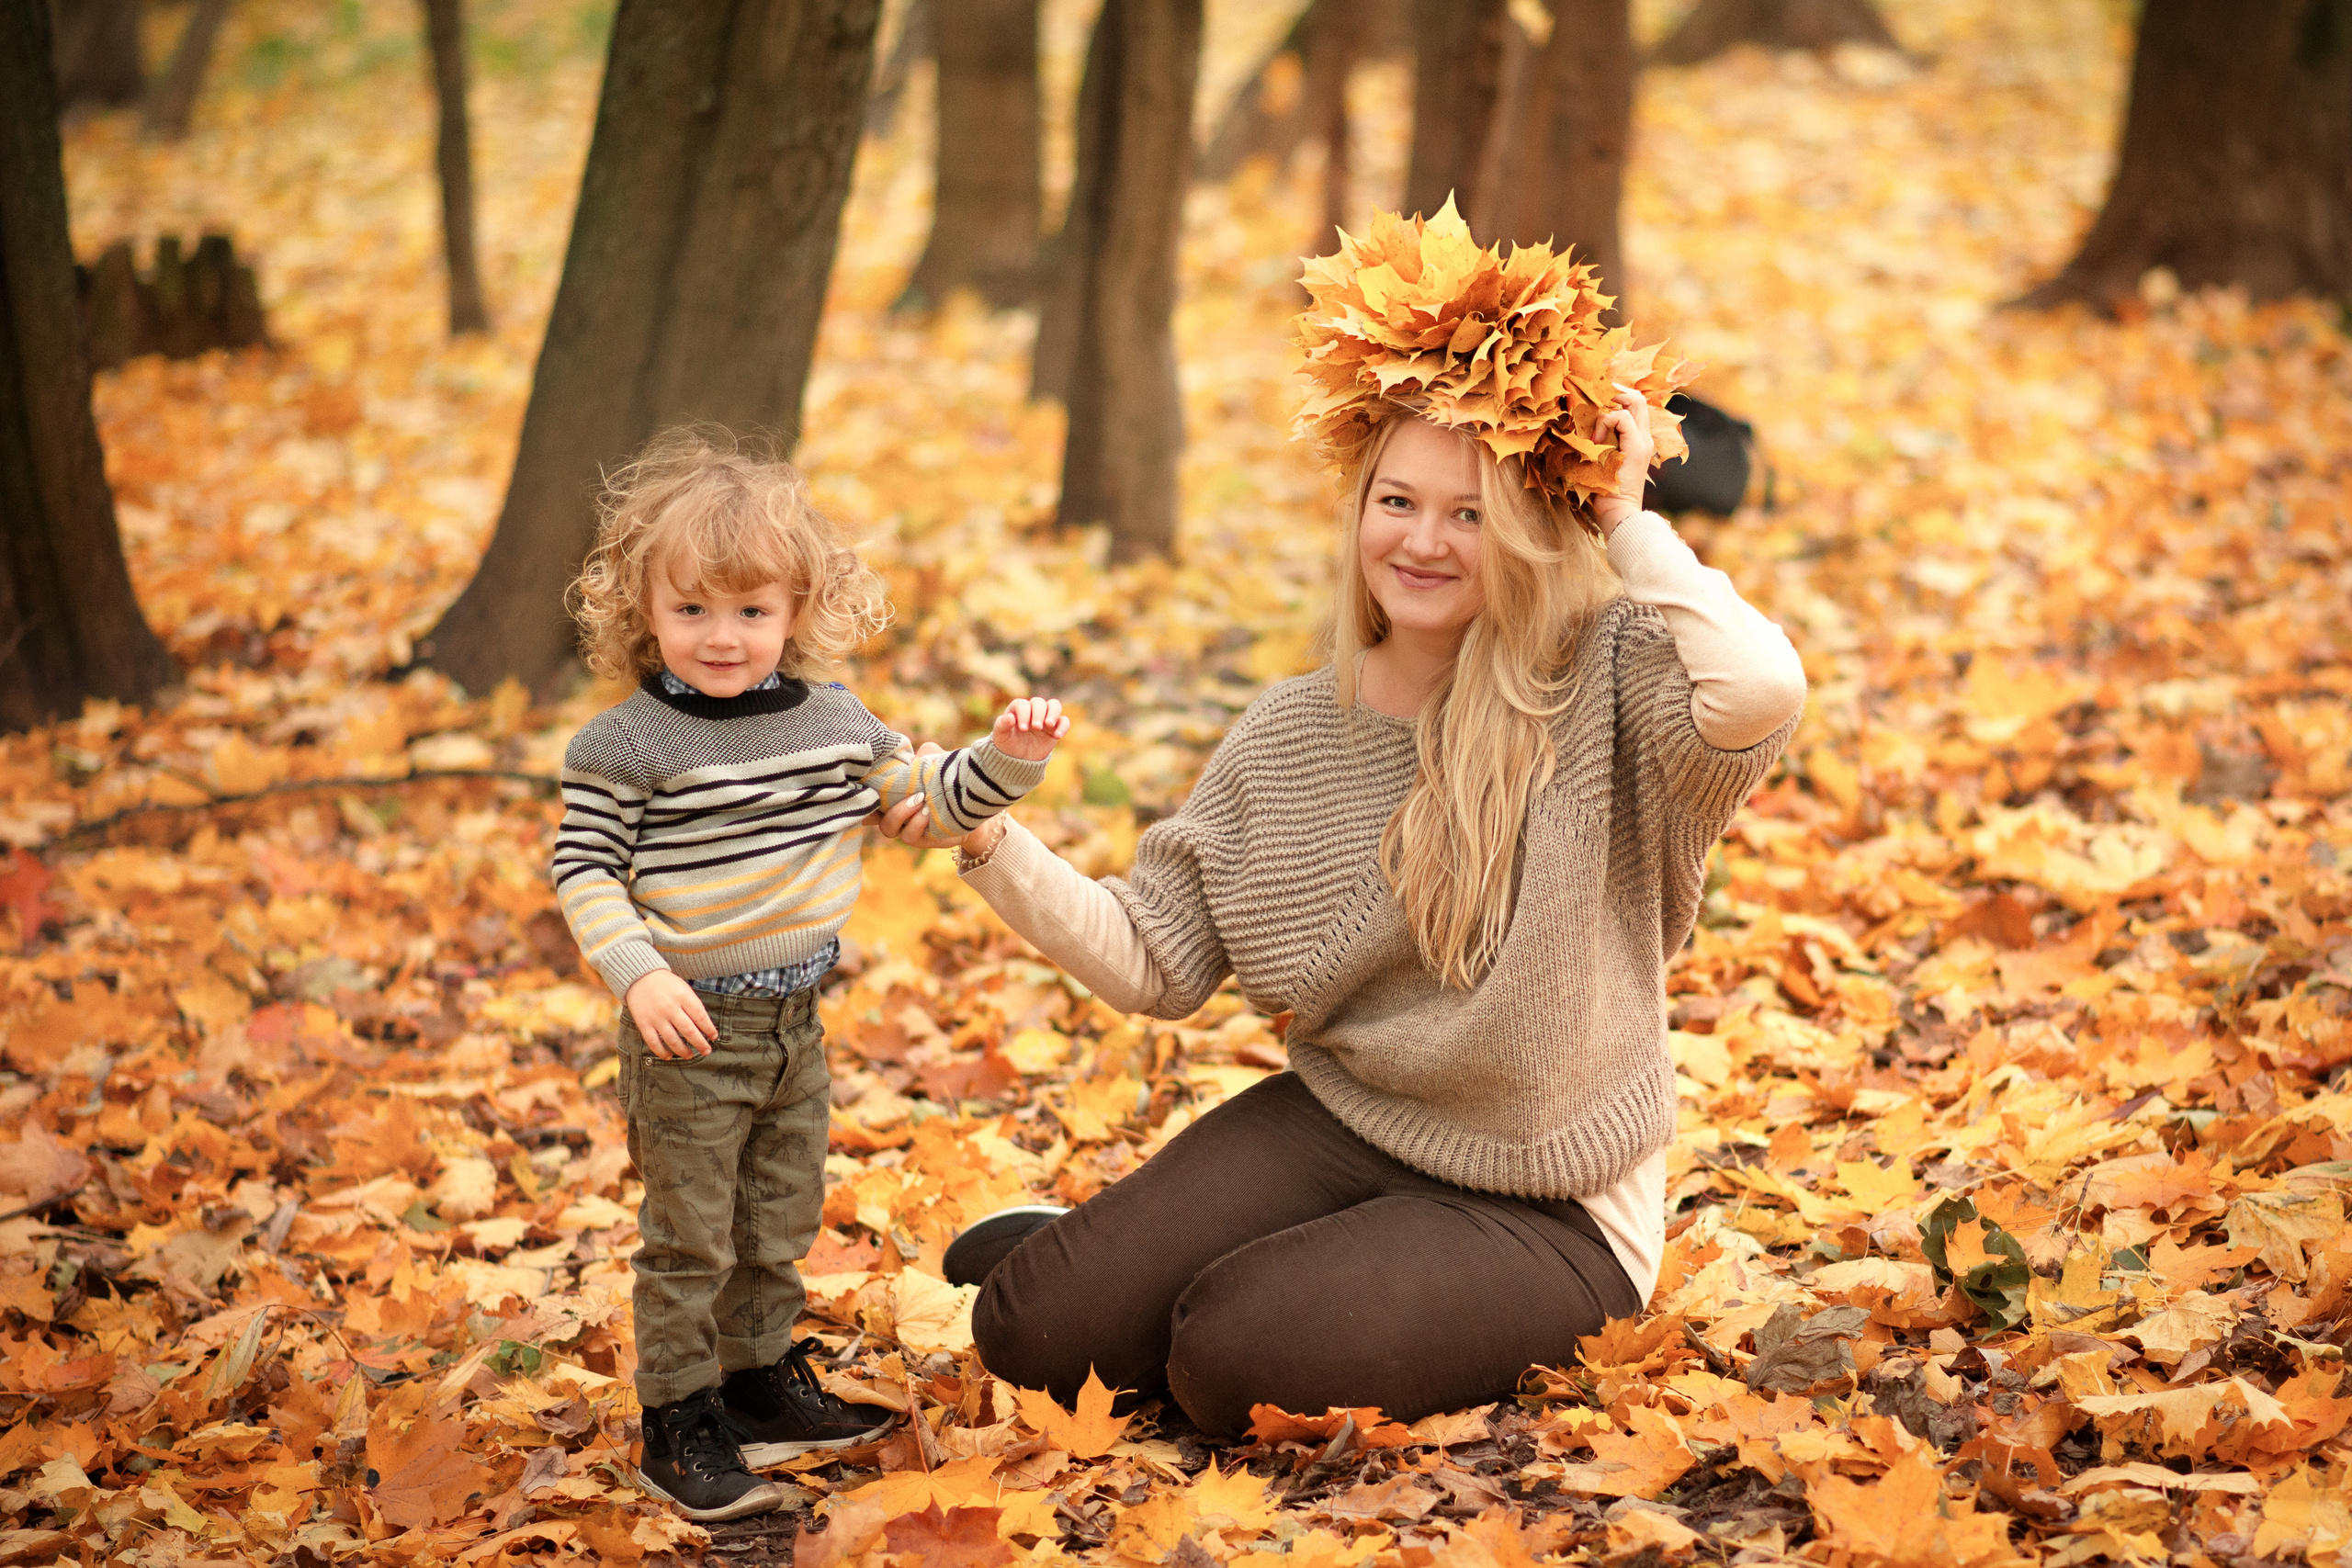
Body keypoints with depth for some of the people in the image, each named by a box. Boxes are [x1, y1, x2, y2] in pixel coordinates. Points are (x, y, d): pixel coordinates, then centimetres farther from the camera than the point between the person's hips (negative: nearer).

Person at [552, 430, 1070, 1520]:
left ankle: (762, 1382, 34)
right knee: (688, 1235, 1)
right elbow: (583, 869, -13)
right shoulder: (625, 747, -13)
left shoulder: (837, 725, 4)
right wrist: (637, 975, -24)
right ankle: (680, 1423, 11)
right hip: (690, 1029, -6)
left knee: (780, 1224, 18)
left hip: (796, 1022, 6)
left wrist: (1011, 759, -2)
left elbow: (938, 797, 14)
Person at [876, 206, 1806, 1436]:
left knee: (1239, 1363, -24)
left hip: (1545, 1206, -4)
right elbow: (1157, 964, 2)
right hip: (1335, 1123, 4)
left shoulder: (1606, 685, -13)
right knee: (1037, 1334, -9)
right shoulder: (1290, 736, 1)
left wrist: (1630, 529, -21)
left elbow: (1758, 689, -37)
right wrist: (990, 845, -12)